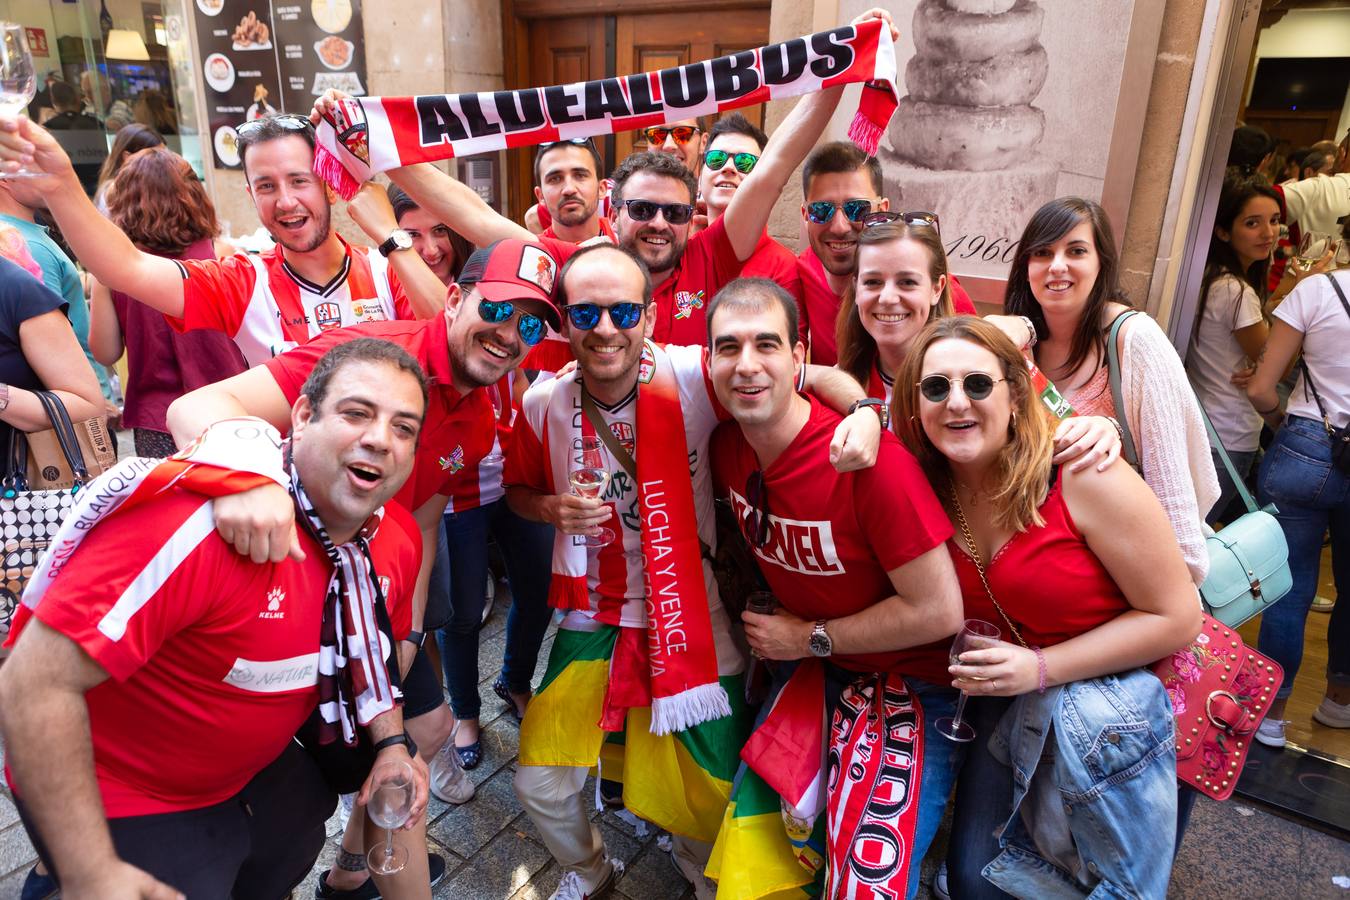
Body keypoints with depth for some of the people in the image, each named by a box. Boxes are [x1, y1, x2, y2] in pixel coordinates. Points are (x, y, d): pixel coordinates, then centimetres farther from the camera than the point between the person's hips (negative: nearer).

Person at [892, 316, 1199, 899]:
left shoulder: (1083, 478, -23)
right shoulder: (924, 486, -11)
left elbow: (1176, 617, -17)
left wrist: (1042, 667, -22)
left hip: (1113, 687, -4)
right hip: (1001, 705, 4)